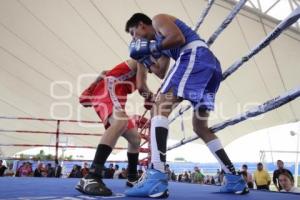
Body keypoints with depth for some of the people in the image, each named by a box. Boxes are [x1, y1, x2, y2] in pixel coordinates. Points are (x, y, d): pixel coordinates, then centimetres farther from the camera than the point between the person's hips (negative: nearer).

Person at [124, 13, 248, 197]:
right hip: (211, 64, 10)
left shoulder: (158, 20, 11)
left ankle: (157, 179, -32)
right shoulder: (160, 43, 35)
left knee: (161, 107, -18)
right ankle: (235, 179, 13)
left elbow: (179, 38, -8)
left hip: (196, 56, -10)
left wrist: (152, 47, 0)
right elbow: (161, 73, 30)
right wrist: (144, 57, 29)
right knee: (200, 127, 12)